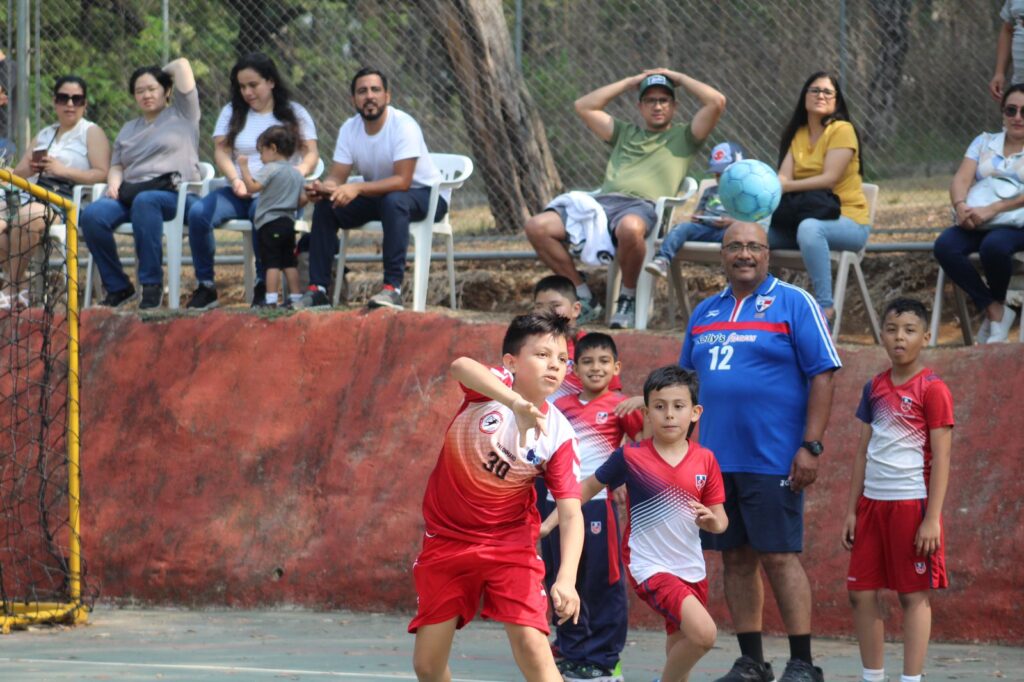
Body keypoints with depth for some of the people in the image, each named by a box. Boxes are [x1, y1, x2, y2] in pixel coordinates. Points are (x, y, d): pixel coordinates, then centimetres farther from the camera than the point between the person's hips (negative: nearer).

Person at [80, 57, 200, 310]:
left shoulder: (181, 114, 15)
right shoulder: (129, 129, 30)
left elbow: (182, 65, 10)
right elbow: (116, 166, 22)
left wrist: (160, 74, 27)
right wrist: (113, 184, 1)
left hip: (174, 195, -5)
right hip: (130, 193, 5)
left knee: (145, 202, -41)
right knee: (92, 215, -27)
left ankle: (152, 286, -37)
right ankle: (117, 287, -14)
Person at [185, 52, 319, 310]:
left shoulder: (295, 113, 12)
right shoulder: (232, 112, 17)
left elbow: (311, 154, 4)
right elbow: (221, 151, 6)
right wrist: (236, 180, -14)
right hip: (240, 193, 3)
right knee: (198, 212, -27)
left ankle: (264, 285, -23)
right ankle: (205, 286, -16)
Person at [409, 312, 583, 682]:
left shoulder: (558, 435, -13)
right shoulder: (494, 386, -15)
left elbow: (571, 514, -16)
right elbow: (461, 366, -40)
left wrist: (567, 578, -34)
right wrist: (516, 402, -59)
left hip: (509, 544, -1)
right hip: (447, 537, 1)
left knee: (531, 645, -18)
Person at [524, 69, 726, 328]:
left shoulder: (683, 137, 21)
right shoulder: (625, 133, 34)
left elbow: (716, 102, 10)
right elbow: (584, 106, 31)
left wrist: (679, 78, 21)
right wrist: (629, 83, 32)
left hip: (643, 207, -5)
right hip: (601, 202, 5)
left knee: (630, 227, -45)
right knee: (537, 227, -17)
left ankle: (629, 298, -19)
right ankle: (585, 299, -9)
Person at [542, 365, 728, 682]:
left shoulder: (705, 461, 0)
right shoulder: (630, 457, -9)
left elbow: (720, 521, 7)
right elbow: (589, 487, 5)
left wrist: (711, 519, -17)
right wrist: (549, 522, 2)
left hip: (691, 569, 5)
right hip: (650, 568, -5)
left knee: (680, 652, 16)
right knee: (704, 632, -24)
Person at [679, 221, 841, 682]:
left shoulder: (793, 305, -2)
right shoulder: (705, 314, 16)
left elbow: (822, 375, -6)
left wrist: (810, 446, -13)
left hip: (772, 458, -6)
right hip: (716, 458, 6)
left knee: (778, 556, -8)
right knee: (736, 557, 8)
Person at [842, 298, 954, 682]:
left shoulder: (932, 390, -7)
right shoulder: (874, 389, 10)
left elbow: (941, 459, -9)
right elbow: (863, 453, 14)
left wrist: (932, 519, -14)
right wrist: (851, 511, 10)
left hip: (911, 502, -6)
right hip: (873, 502, 6)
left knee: (913, 595, 0)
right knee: (861, 592, 6)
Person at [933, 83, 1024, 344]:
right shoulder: (985, 142, 19)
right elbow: (961, 179, 5)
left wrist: (992, 209, -24)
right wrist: (961, 205, -18)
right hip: (978, 224, 4)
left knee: (994, 245, -38)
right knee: (945, 245, -28)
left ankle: (996, 305, -8)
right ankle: (995, 311, -18)